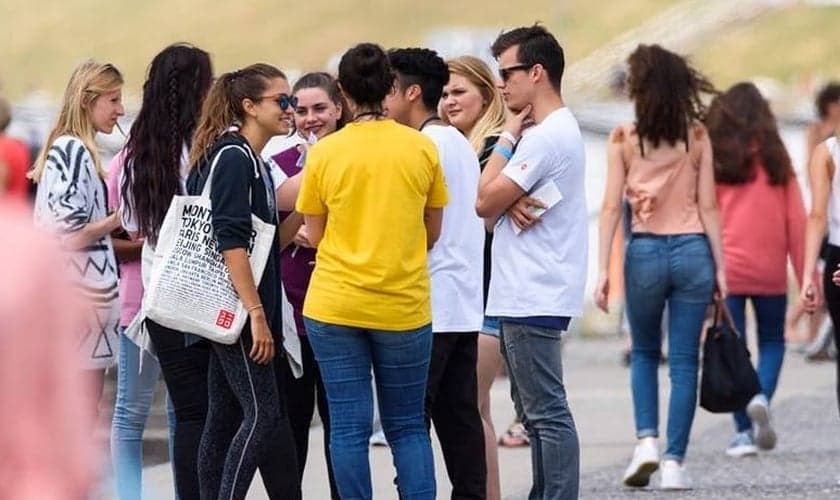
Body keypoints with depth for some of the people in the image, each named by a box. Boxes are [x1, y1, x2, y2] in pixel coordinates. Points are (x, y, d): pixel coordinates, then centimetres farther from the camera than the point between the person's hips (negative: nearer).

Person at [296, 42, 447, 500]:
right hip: (404, 305, 1)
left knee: (348, 426, 3)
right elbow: (432, 233, 7)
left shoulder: (323, 153, -4)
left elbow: (314, 235, 3)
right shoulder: (422, 148, -2)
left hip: (335, 306, -1)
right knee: (407, 426, 10)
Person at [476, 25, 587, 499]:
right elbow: (494, 206, 14)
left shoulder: (546, 136, -16)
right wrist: (510, 202, -9)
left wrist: (507, 137, -6)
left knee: (548, 414, -9)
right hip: (527, 295, 11)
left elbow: (485, 202, -14)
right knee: (541, 413, 13)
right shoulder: (558, 130, 17)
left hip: (533, 299, -11)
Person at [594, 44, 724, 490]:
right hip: (692, 251, 0)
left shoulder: (623, 139, -2)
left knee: (644, 353, 20)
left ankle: (647, 440, 2)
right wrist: (720, 267, 5)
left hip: (645, 252, 0)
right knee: (684, 362, 6)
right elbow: (708, 207, 0)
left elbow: (611, 207, -4)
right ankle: (674, 462, 2)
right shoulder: (697, 136, 1)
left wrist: (602, 270, -2)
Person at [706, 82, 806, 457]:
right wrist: (805, 276, 6)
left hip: (727, 270, -1)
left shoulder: (713, 162, 0)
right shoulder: (775, 160, 2)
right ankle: (762, 397, -12)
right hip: (770, 271, 1)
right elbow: (796, 221, 2)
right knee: (772, 341, 16)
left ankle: (745, 432, 1)